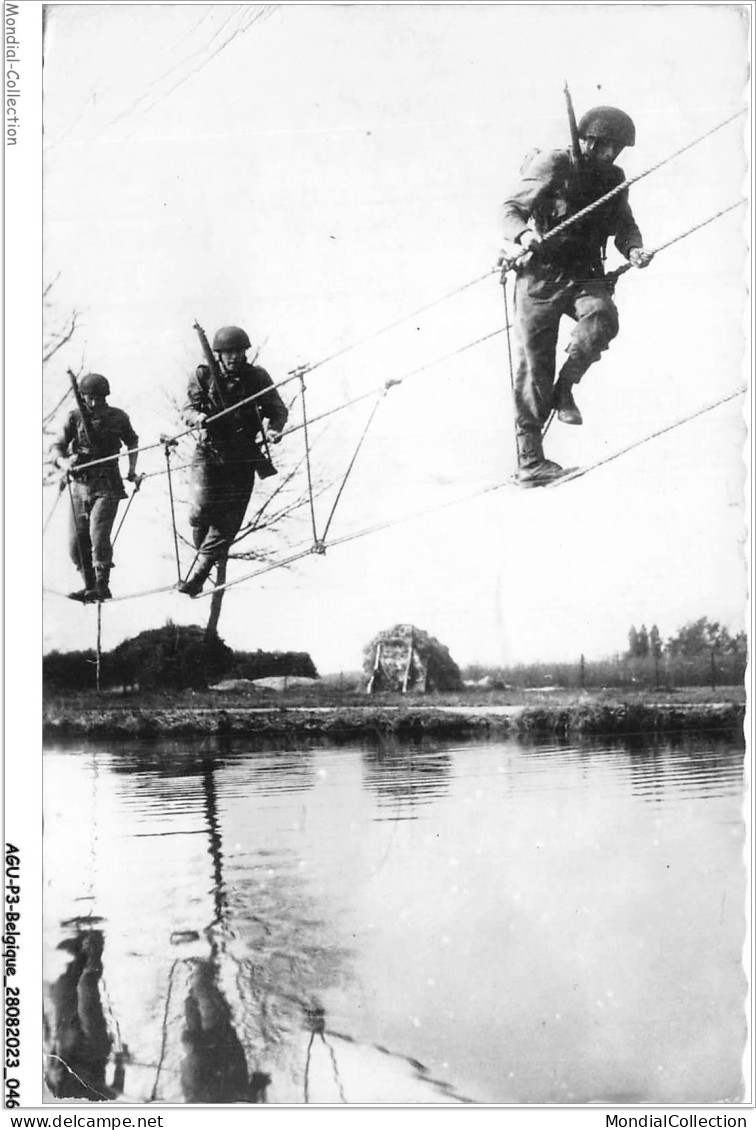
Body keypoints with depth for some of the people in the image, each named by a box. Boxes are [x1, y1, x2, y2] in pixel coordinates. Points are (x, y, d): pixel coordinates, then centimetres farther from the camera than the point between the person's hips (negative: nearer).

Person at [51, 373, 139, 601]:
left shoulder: (118, 417, 3)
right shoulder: (75, 417, 2)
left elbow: (132, 441, 22)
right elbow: (57, 447, -3)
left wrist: (132, 469, 13)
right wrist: (64, 462, -25)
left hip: (107, 486, -2)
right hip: (80, 486, 2)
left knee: (98, 534, -17)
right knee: (76, 541, 1)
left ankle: (102, 586, -8)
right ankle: (89, 585, 17)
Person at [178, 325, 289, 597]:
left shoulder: (257, 377, 2)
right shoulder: (203, 376, 1)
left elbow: (278, 409, 6)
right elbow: (187, 409, -2)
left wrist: (274, 428, -15)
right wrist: (198, 417, -26)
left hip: (244, 459, 1)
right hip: (210, 453, -1)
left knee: (228, 520, -4)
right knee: (202, 509, -15)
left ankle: (197, 575, 2)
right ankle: (205, 550, 19)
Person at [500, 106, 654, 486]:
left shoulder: (613, 178, 9)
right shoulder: (552, 165, -6)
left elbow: (624, 225, 18)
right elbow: (510, 208, -5)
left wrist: (633, 248, -5)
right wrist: (523, 234, -27)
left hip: (585, 274, 4)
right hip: (540, 275, -4)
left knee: (602, 318, -30)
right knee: (533, 363, -5)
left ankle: (564, 390, -8)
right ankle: (529, 460, 1)